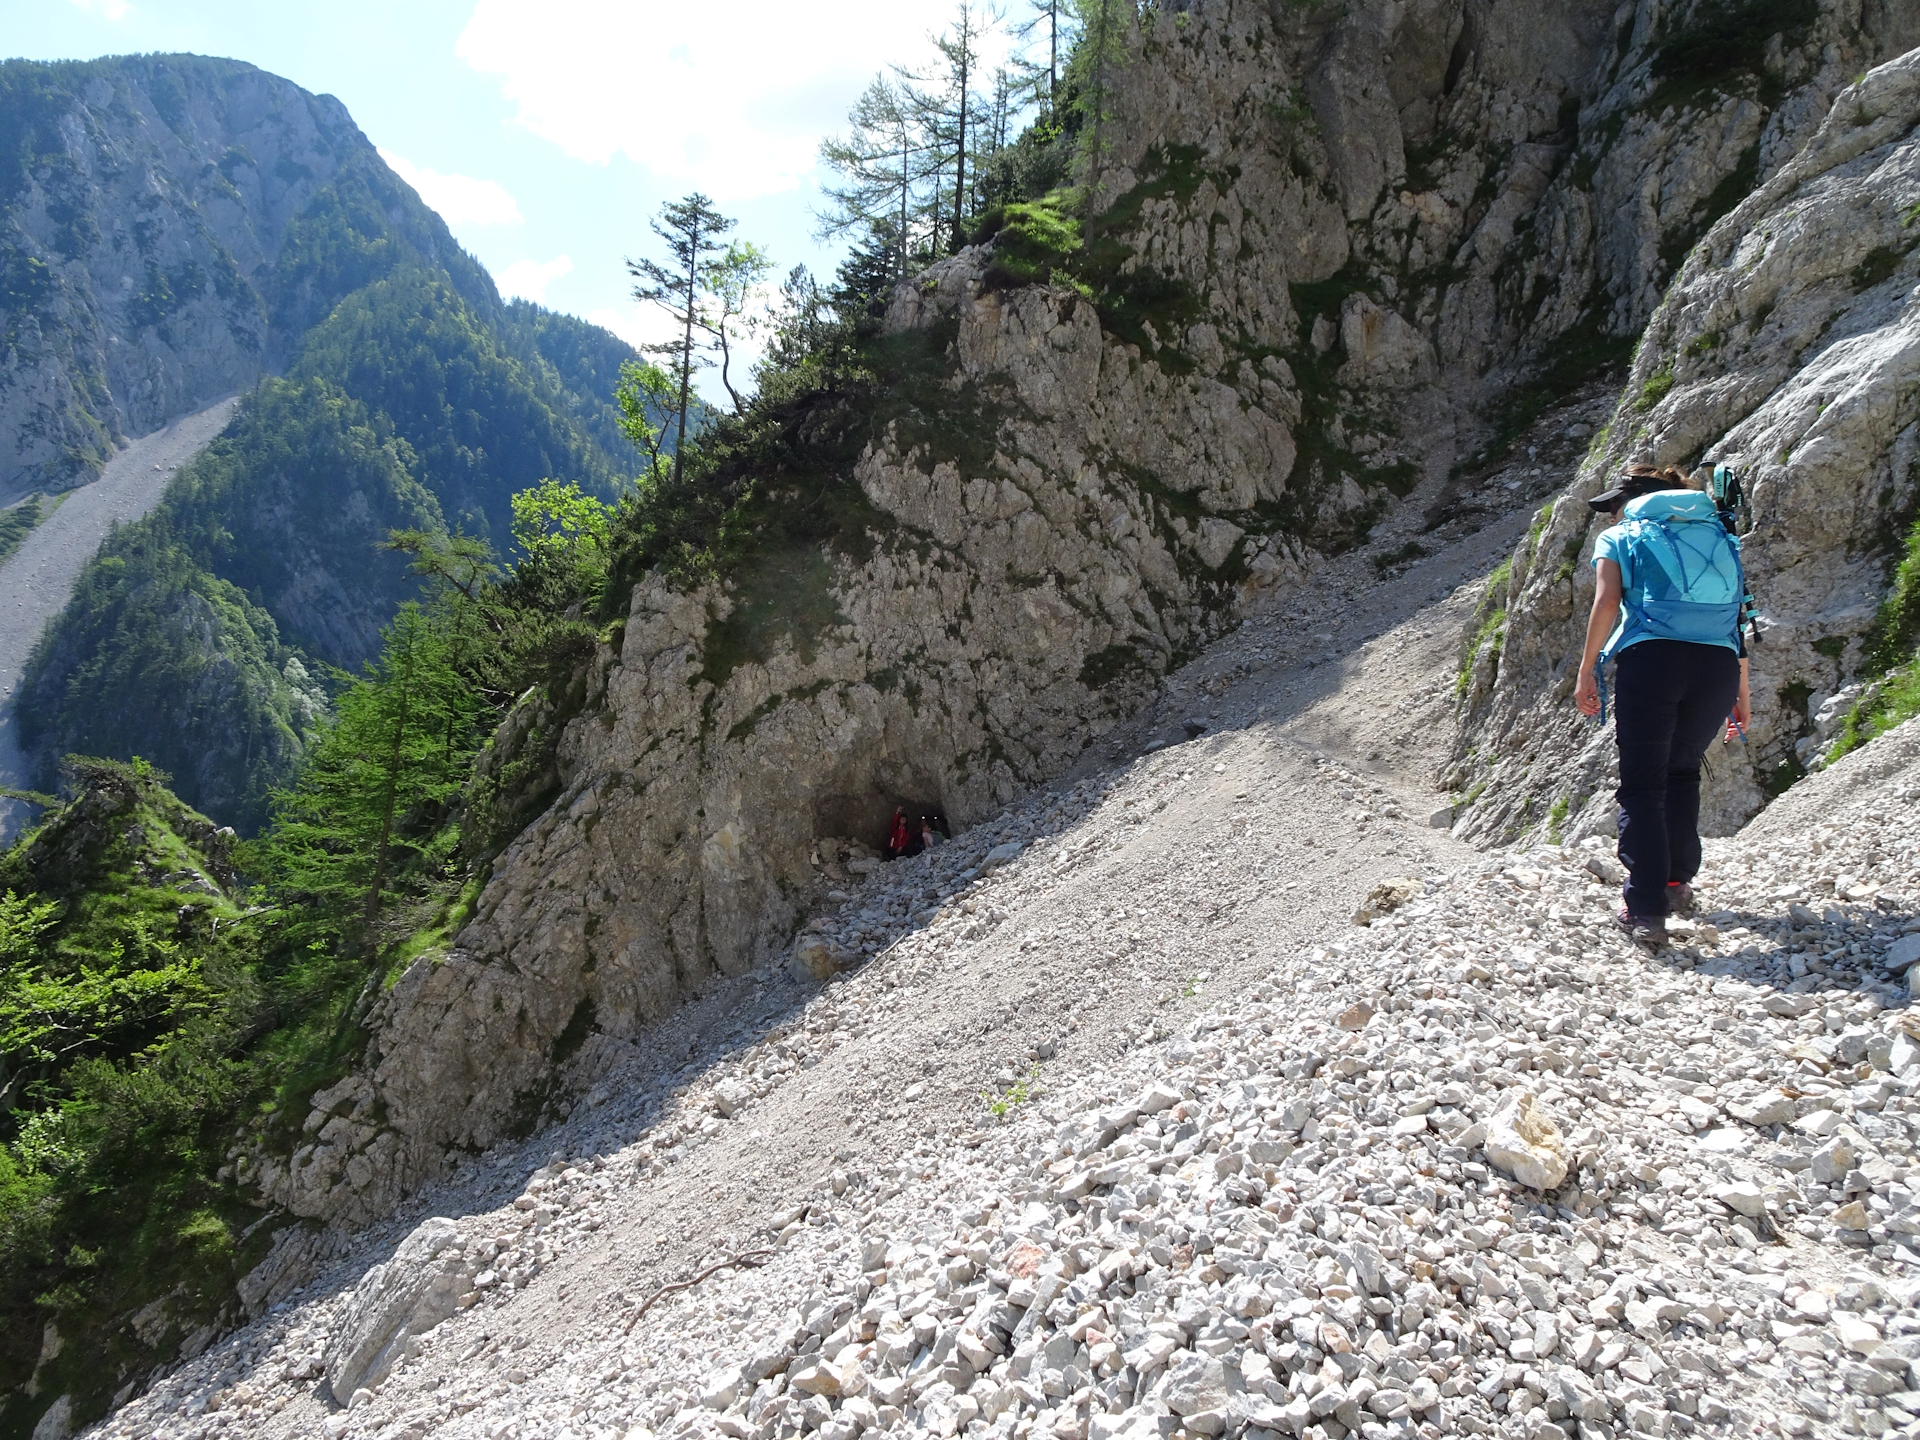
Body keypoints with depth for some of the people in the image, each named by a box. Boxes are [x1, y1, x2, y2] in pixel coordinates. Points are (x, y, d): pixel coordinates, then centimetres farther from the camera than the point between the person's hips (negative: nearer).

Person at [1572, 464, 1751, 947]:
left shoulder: (1619, 537, 16)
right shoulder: (1718, 537, 27)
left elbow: (1607, 602, -1)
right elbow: (1737, 620, 21)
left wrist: (1586, 672, 2)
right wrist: (1740, 696, 24)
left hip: (1651, 656, -4)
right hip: (1719, 665, 4)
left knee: (1642, 786, 2)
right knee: (1682, 769, 26)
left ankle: (1646, 909, -7)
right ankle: (1678, 883, 28)